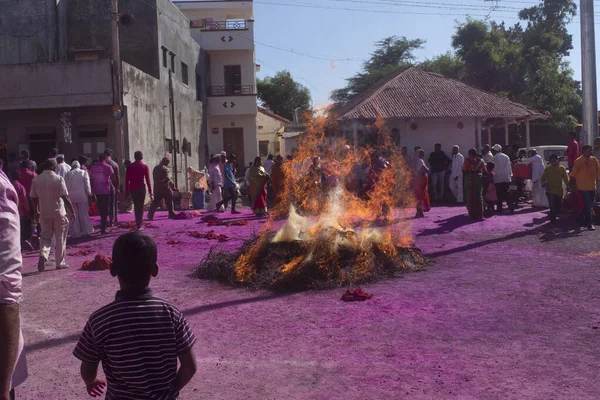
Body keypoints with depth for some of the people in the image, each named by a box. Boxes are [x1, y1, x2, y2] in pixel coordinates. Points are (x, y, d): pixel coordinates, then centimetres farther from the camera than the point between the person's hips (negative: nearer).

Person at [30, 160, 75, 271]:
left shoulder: (36, 180, 2)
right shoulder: (58, 179, -10)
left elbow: (33, 197, 7)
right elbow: (65, 197, -14)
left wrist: (36, 212, 20)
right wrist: (72, 211, -7)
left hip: (44, 213, 3)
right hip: (59, 212, -3)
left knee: (46, 236, 15)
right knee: (60, 238, 8)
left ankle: (43, 254, -12)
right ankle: (60, 263, 13)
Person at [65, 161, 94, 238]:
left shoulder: (68, 174, 5)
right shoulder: (84, 172, 2)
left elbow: (66, 186, 3)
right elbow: (87, 185, -1)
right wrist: (89, 194, 6)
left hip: (71, 196, 1)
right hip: (82, 196, -1)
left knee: (73, 216, 6)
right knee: (84, 214, 8)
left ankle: (75, 233, 7)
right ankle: (86, 231, 11)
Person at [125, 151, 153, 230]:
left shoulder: (129, 166, 3)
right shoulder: (145, 166, -1)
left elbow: (127, 180, 2)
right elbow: (148, 180, -4)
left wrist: (126, 191, 7)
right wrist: (150, 192, -2)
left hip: (132, 189, 2)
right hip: (141, 188, -2)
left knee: (136, 206, 16)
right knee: (140, 206, 3)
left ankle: (137, 223, 15)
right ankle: (139, 225, -2)